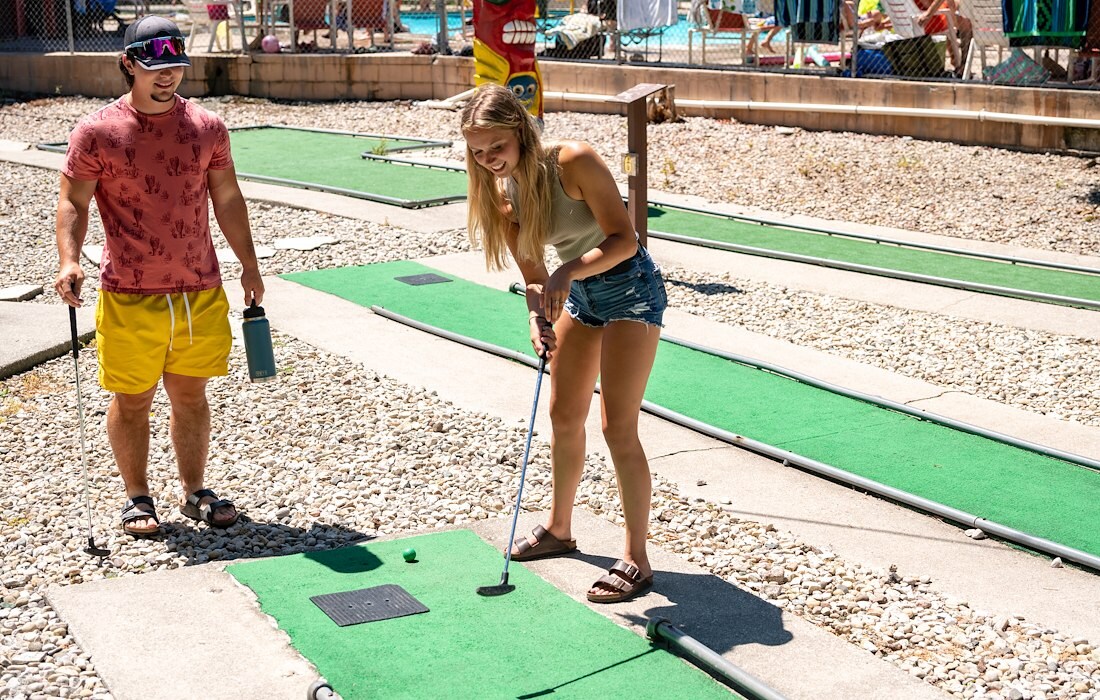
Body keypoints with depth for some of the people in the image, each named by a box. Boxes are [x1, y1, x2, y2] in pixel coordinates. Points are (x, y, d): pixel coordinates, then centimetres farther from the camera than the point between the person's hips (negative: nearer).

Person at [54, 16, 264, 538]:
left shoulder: (207, 128, 4)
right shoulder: (97, 132, -6)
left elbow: (227, 198, 11)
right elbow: (73, 203, -3)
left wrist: (249, 264, 11)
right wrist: (69, 260, -18)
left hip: (201, 293, 3)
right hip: (129, 298, -2)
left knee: (190, 394, 12)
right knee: (132, 399, 8)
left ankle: (195, 491, 25)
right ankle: (137, 497, 24)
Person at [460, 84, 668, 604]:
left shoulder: (573, 162, -26)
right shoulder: (502, 192, -6)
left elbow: (624, 239, -26)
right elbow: (533, 273, -1)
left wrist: (569, 271, -37)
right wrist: (539, 318, -18)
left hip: (630, 290, -7)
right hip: (578, 293, 7)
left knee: (618, 428, -10)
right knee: (563, 416, 16)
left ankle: (636, 559, 1)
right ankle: (559, 528, 37)